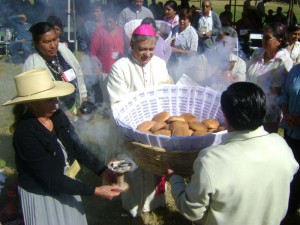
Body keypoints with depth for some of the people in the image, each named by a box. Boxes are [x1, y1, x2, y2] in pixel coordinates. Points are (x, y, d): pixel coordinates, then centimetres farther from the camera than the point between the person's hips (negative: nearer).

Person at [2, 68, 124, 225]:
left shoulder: (58, 116, -11)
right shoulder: (25, 134, -30)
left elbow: (77, 148, -2)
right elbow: (52, 180, -28)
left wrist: (102, 170, -15)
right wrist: (95, 191, -29)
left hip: (65, 184, 6)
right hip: (42, 193, -6)